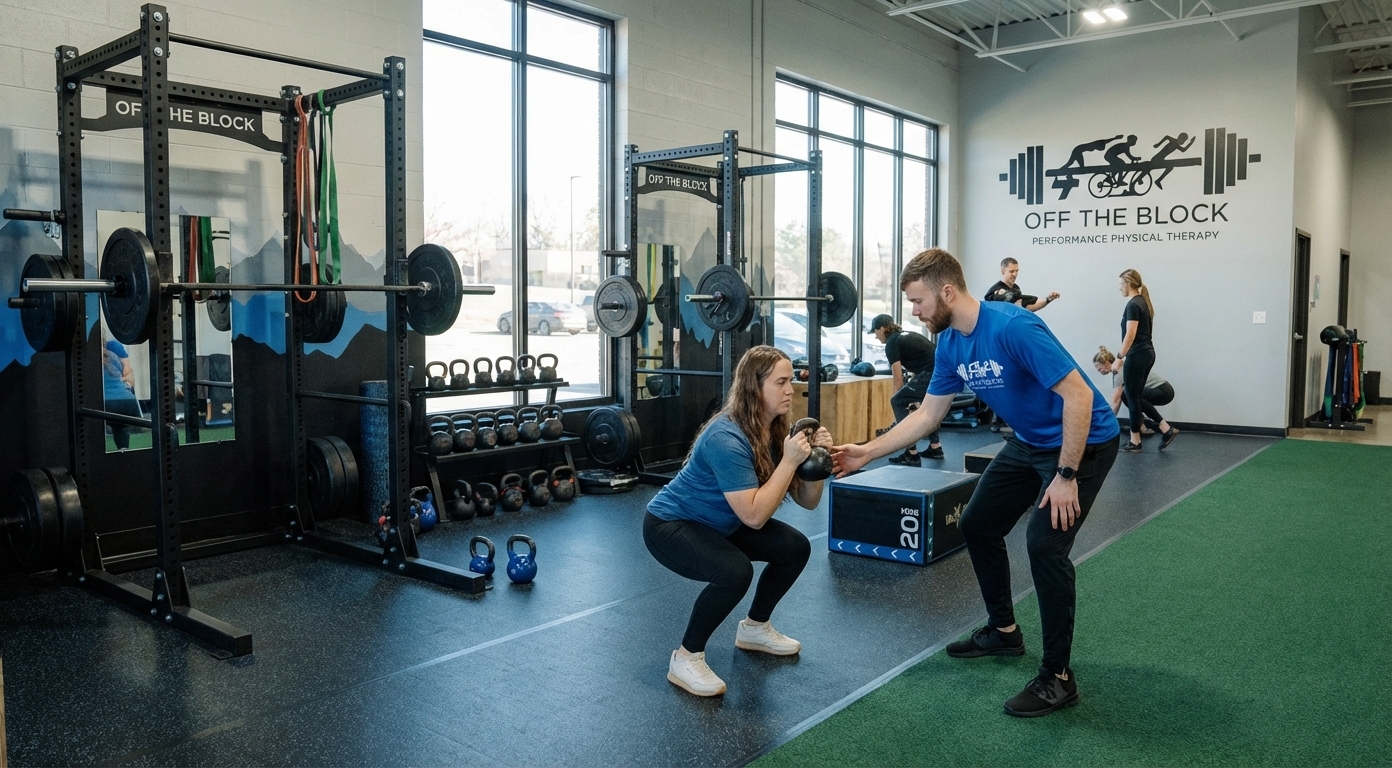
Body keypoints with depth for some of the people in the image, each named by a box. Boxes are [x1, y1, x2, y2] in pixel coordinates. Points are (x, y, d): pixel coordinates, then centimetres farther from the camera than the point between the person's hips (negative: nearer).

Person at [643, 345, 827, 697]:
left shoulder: (775, 430, -7)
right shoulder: (727, 438, -32)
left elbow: (807, 501, -4)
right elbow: (754, 515, -35)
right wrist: (789, 461, -33)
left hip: (717, 524, 9)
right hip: (670, 525, -9)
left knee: (795, 548, 1)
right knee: (735, 571, -32)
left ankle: (754, 628, 22)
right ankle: (686, 659, -11)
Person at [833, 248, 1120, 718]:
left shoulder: (1012, 327, -30)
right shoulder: (951, 344, -3)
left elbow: (1079, 396, -29)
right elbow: (928, 415, 5)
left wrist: (1066, 476, -27)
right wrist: (867, 452, -2)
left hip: (1083, 441, -9)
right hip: (1028, 442, 9)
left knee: (1045, 544, -19)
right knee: (976, 525, 12)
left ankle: (1058, 678, -4)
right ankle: (1003, 632, 30)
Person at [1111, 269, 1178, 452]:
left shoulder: (1133, 304, -15)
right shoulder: (1144, 302, 14)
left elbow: (1130, 334, -22)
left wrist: (1119, 357, -17)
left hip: (1137, 356, -10)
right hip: (1148, 353, 10)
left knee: (1132, 397, 0)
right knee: (1136, 396, 14)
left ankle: (1135, 442, 7)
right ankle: (1166, 429, 10)